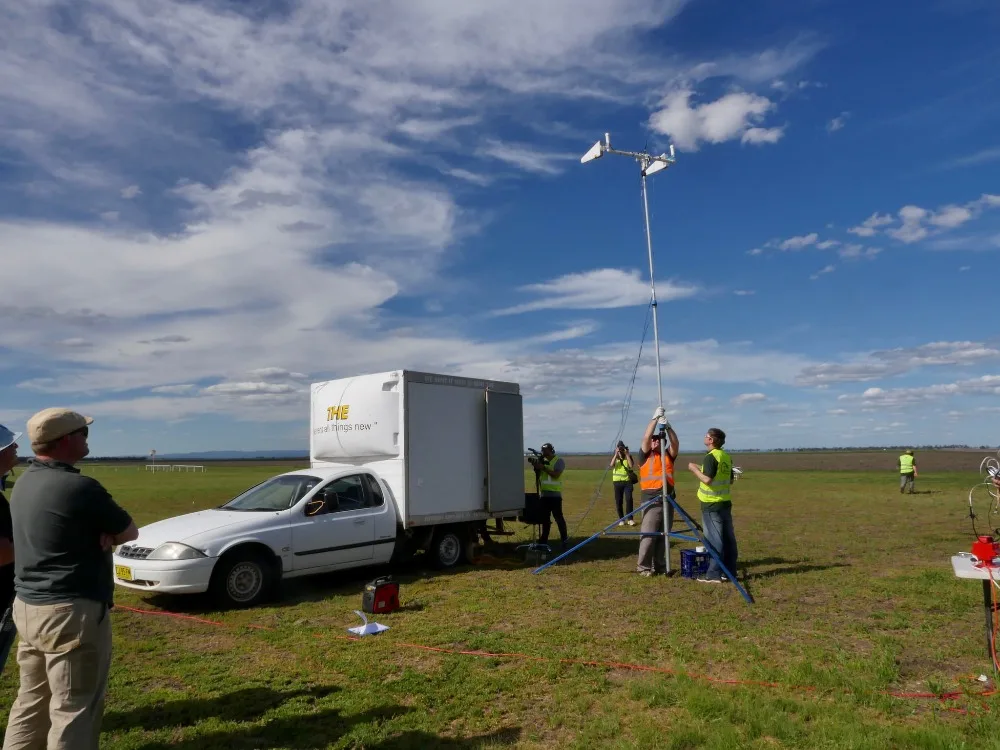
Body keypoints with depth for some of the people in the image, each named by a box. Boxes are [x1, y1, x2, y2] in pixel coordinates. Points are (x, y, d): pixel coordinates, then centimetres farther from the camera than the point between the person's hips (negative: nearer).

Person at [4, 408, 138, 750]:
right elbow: (129, 532, -10)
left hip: (27, 607, 9)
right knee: (74, 709, 2)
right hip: (72, 611, -9)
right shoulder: (79, 487, -21)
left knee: (31, 701, 20)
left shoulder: (26, 481, 6)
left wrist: (97, 533, -5)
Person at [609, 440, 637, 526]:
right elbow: (611, 465, -14)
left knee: (629, 499, -13)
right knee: (618, 501, 3)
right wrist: (616, 454, -16)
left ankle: (630, 519, -8)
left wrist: (627, 454, -14)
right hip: (617, 482, 1)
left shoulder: (629, 457, 4)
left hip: (628, 481, -1)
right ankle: (621, 519, 13)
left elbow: (631, 465, -15)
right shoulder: (615, 458, 6)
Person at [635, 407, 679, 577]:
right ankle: (643, 567, 1)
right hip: (651, 500, -4)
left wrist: (668, 426, -19)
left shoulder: (668, 455, 11)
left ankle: (660, 565, 18)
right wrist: (655, 418, -14)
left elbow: (675, 443, -6)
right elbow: (646, 437, -12)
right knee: (648, 535, -6)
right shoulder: (645, 455, 1)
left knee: (663, 535, 9)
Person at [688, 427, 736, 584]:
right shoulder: (726, 457, 10)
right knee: (728, 538, 10)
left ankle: (714, 574, -2)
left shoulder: (711, 457, -15)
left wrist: (695, 469, -9)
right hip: (725, 502, 8)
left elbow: (707, 479, -23)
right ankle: (729, 571, 17)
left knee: (714, 539, -5)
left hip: (711, 504, -8)